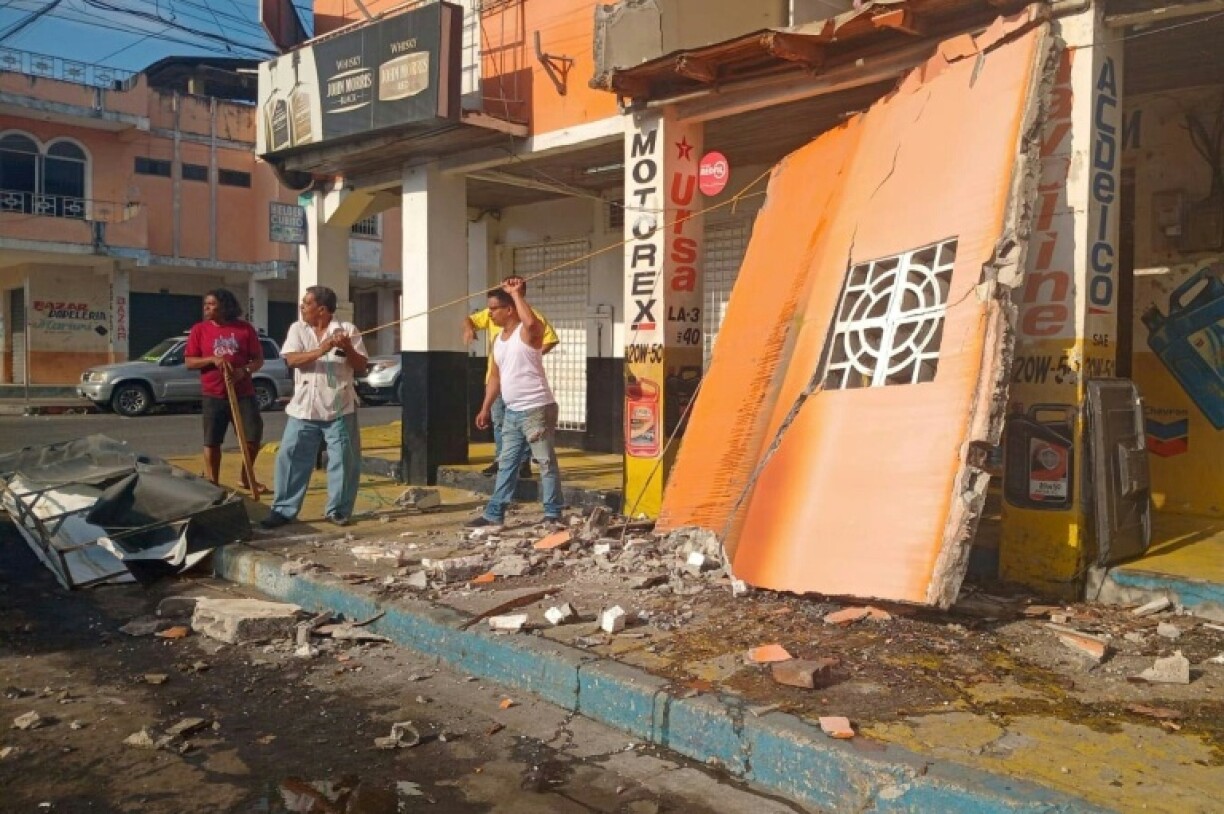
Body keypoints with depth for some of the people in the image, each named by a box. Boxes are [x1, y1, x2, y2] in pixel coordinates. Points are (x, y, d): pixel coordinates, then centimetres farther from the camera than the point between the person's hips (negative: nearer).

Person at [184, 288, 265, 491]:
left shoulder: (245, 328, 2)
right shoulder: (199, 329, 2)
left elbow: (259, 359, 5)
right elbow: (189, 362, 1)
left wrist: (245, 370, -15)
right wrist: (213, 359, -16)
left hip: (244, 393, 1)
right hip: (213, 395, 0)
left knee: (254, 436, 1)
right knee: (212, 442, 4)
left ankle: (247, 477, 22)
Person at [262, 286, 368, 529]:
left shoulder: (347, 329, 0)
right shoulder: (297, 329, 6)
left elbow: (361, 368, 0)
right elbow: (292, 360, -9)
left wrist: (348, 349, -18)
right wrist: (322, 349, -22)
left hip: (340, 409, -2)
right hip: (303, 408, 2)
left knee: (343, 460, 2)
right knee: (291, 457, 2)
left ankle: (338, 510, 15)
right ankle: (284, 509, 12)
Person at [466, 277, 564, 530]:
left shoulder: (528, 332, -11)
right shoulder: (499, 339, 14)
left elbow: (532, 322, -37)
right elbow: (495, 376, 20)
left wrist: (516, 294, -25)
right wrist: (486, 408, 18)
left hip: (537, 409, -9)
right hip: (512, 412, 9)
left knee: (546, 462, -1)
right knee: (506, 464, 13)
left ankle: (553, 514, 7)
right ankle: (494, 514, 20)